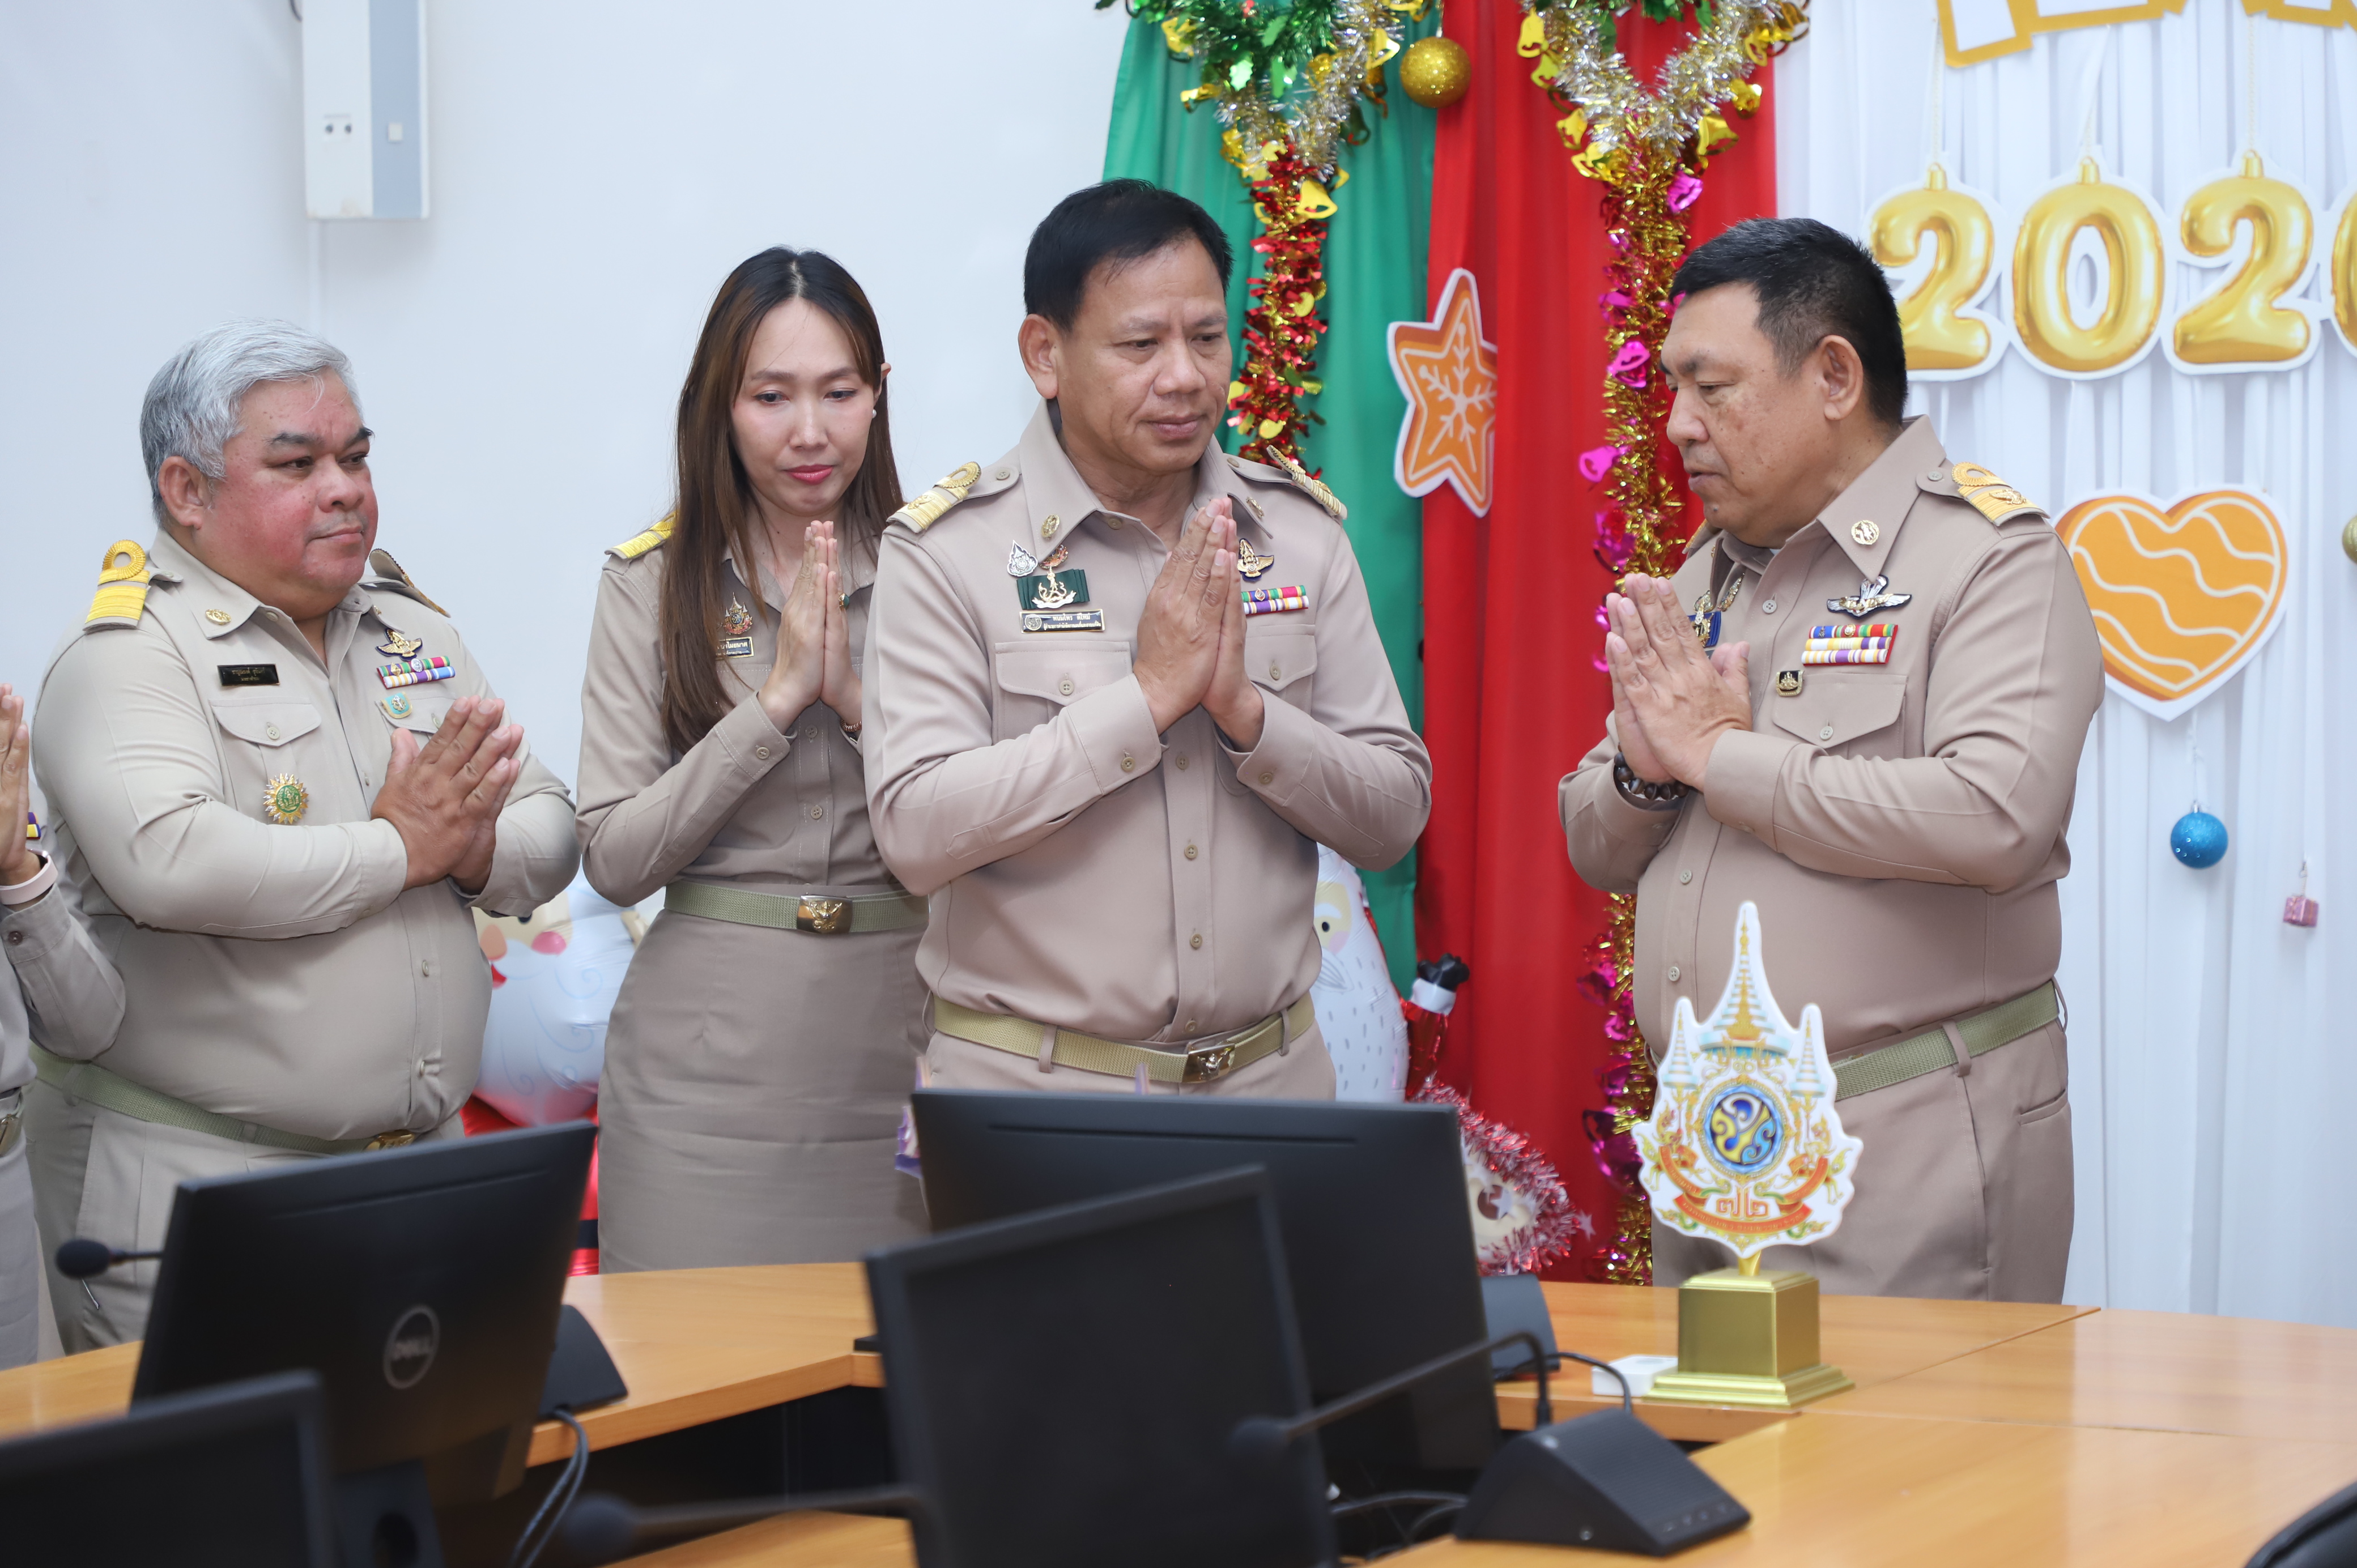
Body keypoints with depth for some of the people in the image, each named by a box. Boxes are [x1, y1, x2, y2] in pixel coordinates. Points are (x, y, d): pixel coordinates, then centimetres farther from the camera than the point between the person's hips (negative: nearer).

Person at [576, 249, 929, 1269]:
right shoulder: (648, 583, 2)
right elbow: (614, 861, -6)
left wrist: (858, 697, -14)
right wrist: (777, 701, -12)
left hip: (900, 1042, 1)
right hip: (708, 1060, -1)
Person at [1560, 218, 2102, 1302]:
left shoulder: (1989, 554, -9)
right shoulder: (1702, 578, 15)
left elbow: (1996, 818, -25)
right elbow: (1596, 853, 19)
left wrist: (1723, 754, -15)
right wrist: (1644, 770, -6)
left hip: (1909, 1146, -7)